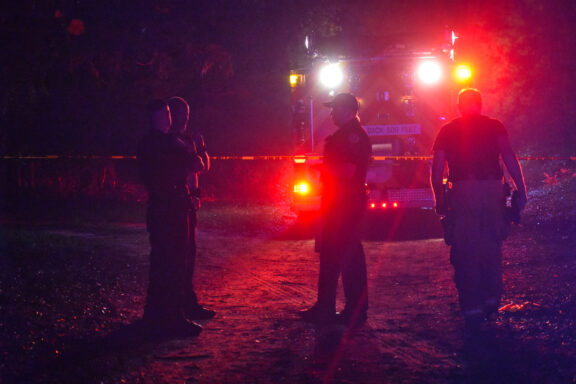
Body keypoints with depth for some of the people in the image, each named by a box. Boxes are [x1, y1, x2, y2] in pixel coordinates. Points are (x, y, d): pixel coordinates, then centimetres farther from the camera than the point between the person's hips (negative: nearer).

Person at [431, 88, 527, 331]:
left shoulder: (447, 131, 13)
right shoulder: (494, 126, 10)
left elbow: (437, 171, 8)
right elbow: (509, 156, -4)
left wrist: (440, 199, 18)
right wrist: (521, 190, -6)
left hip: (462, 193, -1)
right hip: (493, 190, 1)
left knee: (465, 255, 2)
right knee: (492, 250, 16)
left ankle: (472, 311, -2)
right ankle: (491, 302, 17)